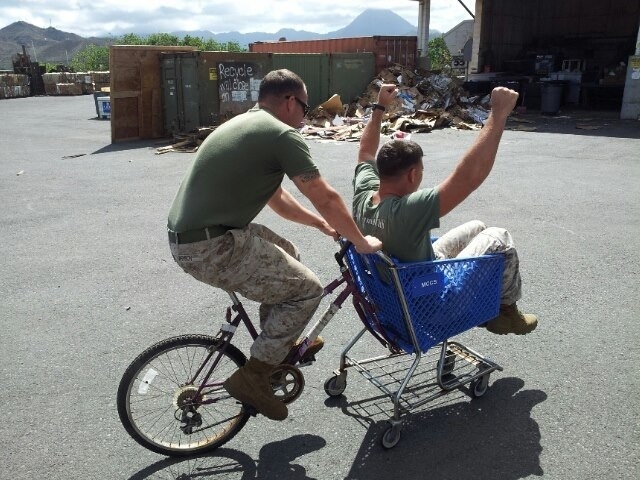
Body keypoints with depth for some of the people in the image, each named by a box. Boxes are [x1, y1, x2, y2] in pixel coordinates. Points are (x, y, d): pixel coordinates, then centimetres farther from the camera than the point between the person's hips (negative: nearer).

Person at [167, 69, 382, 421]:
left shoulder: (244, 125, 20)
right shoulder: (282, 134, -10)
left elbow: (275, 198, 27)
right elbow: (326, 198, -9)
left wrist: (323, 224, 29)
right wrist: (361, 242, 6)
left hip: (186, 236, 10)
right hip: (211, 247, -10)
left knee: (285, 255, 25)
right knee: (306, 289, 2)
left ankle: (281, 347, 35)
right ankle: (252, 377, 7)